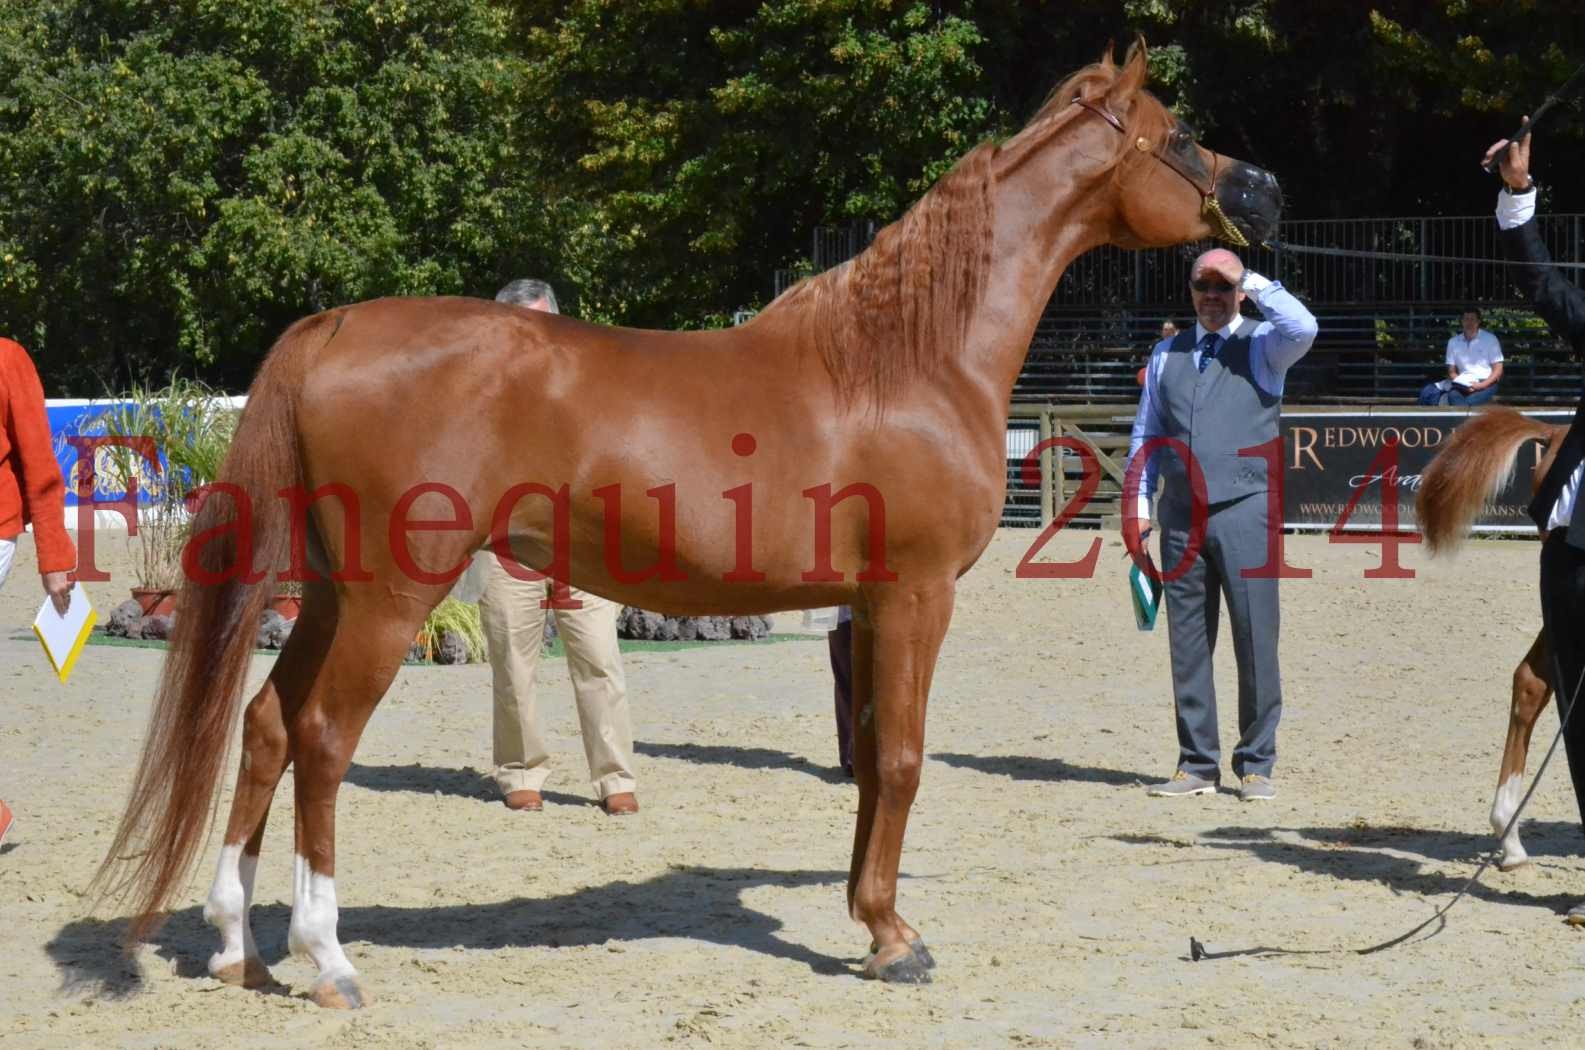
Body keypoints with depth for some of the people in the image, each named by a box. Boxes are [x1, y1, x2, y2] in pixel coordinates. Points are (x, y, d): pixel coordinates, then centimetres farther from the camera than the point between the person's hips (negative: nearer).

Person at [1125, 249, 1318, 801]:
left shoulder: (1264, 345, 4)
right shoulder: (1167, 354, 16)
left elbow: (1303, 329, -20)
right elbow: (1146, 431, 18)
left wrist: (1250, 279, -12)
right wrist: (1138, 501, 9)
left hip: (1245, 512, -4)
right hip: (1181, 515, 4)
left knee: (1255, 638, -4)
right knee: (1187, 644, 5)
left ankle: (1256, 764, 5)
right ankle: (1197, 764, 12)